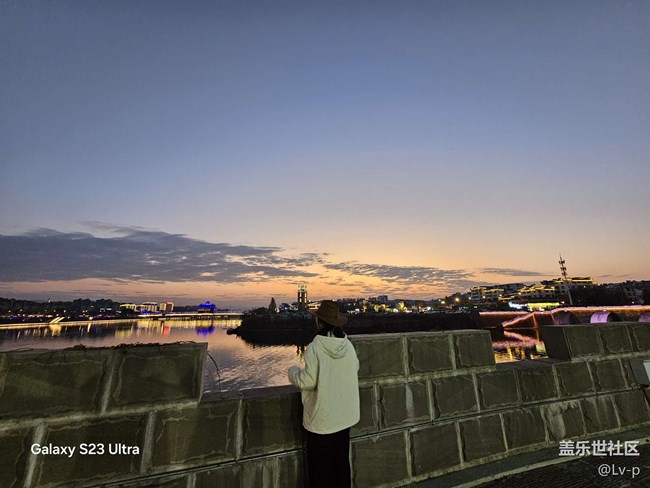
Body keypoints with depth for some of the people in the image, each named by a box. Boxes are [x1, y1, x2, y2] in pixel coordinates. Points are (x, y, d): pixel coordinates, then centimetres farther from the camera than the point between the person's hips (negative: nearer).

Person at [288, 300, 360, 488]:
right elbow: (355, 369, 3)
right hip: (344, 414, 5)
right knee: (341, 459, 23)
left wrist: (293, 371, -1)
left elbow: (307, 382, -20)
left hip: (322, 417, -4)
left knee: (320, 464, 16)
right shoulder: (348, 345, -10)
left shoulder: (314, 348, -24)